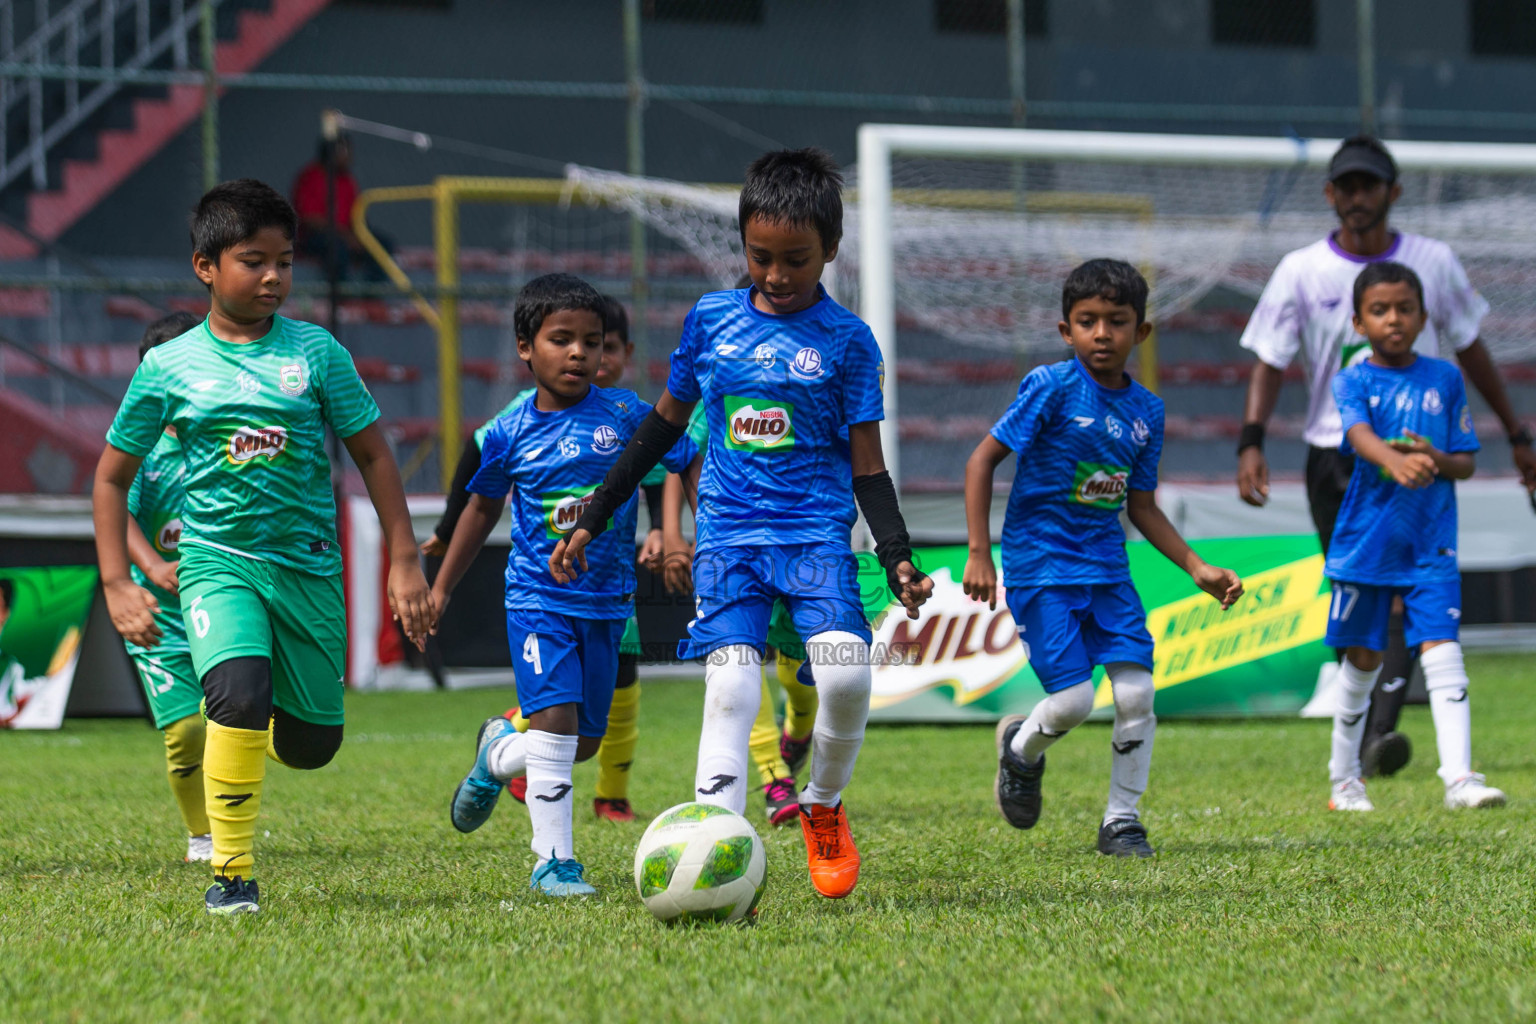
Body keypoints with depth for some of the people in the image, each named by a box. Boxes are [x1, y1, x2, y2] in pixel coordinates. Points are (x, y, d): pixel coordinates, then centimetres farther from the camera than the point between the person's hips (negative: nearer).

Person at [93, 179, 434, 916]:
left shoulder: (315, 352, 0)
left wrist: (404, 563, 3)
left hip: (308, 564, 2)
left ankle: (261, 726, 46)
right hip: (216, 561, -2)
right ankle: (231, 873, -17)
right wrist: (117, 586, 1)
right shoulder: (169, 367, -1)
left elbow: (372, 454, 7)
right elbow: (113, 475, 8)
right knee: (238, 695, -29)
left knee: (311, 744, 7)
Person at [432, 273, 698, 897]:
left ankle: (497, 753, 40)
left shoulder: (624, 414, -4)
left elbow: (691, 465, 4)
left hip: (606, 603, 2)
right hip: (538, 597, -2)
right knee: (555, 719, -17)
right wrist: (442, 586, 19)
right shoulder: (510, 435, -2)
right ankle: (553, 861, -8)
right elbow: (484, 507, 14)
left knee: (585, 742, 9)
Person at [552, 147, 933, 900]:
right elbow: (666, 421, 19)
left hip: (817, 532, -1)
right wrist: (591, 521, 19)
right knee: (730, 683, -17)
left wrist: (897, 556, -10)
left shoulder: (847, 341, 2)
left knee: (846, 671, -22)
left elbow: (867, 465, 4)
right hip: (729, 533, 1)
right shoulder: (712, 319, 8)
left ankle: (823, 808, 7)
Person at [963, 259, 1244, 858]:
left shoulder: (1146, 411, 6)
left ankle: (1122, 820, 10)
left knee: (1136, 691, -7)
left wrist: (1197, 568, 9)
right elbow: (983, 460, -9)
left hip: (1106, 569, 5)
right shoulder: (1052, 387, -10)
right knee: (1073, 700, -12)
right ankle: (1021, 748, 23)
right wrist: (978, 554, -14)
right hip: (1041, 566, -5)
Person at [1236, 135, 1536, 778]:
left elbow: (1470, 349, 15)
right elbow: (1269, 362, -1)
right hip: (1334, 458, 1)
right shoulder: (1301, 272, 2)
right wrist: (1251, 442, -17)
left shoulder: (1433, 263, 5)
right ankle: (1360, 745, 18)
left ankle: (1382, 731, -29)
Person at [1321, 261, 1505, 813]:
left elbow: (1468, 462, 7)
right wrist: (1396, 462, -46)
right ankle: (1344, 780, 25)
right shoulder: (1353, 381, -4)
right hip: (1366, 539, -1)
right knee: (1362, 661, 9)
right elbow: (1360, 437, -25)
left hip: (1431, 544, 1)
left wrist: (1437, 459, -17)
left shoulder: (1445, 378, 4)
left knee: (1442, 652, -12)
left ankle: (1459, 778, -18)